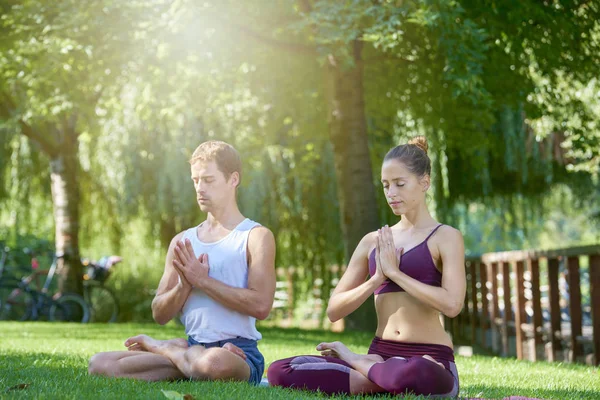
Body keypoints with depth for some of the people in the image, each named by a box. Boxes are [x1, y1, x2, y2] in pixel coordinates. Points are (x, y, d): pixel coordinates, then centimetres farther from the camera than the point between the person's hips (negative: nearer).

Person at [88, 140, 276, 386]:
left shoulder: (256, 237, -1)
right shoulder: (182, 243, 16)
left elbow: (260, 306, -15)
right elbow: (160, 315, 11)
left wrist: (202, 280, -15)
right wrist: (185, 285, -9)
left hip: (240, 352, -4)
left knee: (215, 363, -43)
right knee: (99, 364, -12)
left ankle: (160, 346, -9)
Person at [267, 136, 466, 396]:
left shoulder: (446, 238, 1)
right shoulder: (373, 242, 14)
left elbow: (452, 304, -16)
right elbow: (334, 310, 10)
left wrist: (394, 272, -10)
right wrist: (376, 279, -5)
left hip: (429, 360, -4)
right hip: (380, 353, 4)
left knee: (417, 375, -44)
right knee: (280, 372, -16)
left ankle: (356, 363, -11)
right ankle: (384, 379, -13)